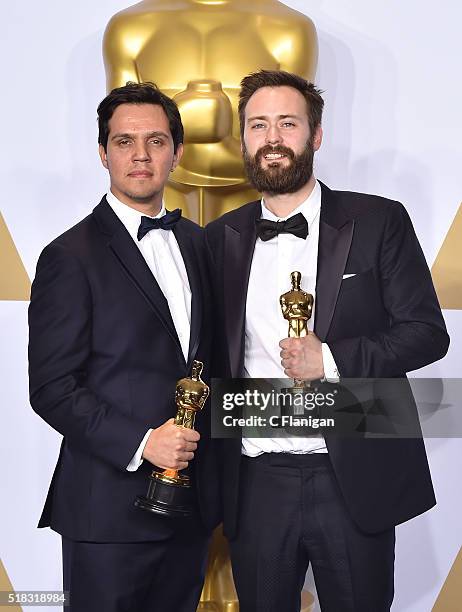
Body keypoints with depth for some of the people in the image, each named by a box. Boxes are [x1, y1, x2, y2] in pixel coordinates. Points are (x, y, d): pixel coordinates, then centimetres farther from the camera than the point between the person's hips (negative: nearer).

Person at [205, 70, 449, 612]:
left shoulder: (378, 222, -2)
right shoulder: (222, 238, 6)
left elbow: (427, 332, -4)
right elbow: (215, 352, 11)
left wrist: (331, 360, -17)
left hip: (353, 479, -2)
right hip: (255, 481, 3)